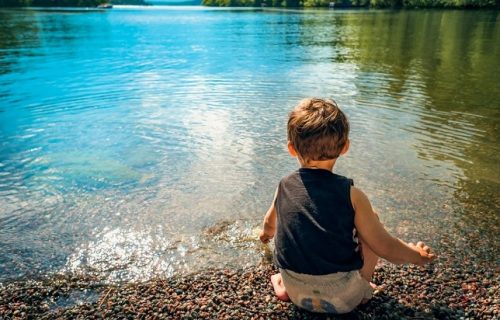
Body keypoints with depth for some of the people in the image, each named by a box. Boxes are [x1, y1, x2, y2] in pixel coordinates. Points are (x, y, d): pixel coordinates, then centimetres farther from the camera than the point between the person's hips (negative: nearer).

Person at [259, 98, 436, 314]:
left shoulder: (284, 187, -6)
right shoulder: (351, 195, -16)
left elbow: (270, 222, 16)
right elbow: (385, 248, -9)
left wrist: (267, 232, 41)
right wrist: (418, 256, 13)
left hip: (297, 293, 3)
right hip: (343, 298, -2)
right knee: (371, 220, 12)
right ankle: (362, 288, 14)